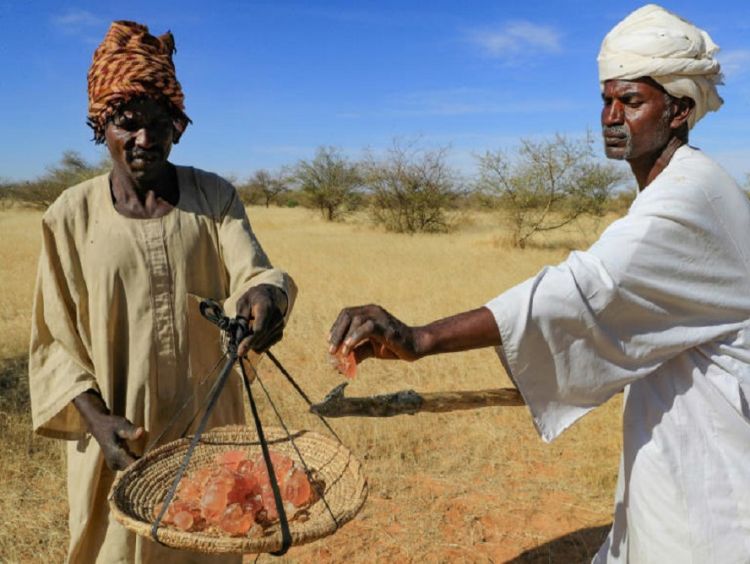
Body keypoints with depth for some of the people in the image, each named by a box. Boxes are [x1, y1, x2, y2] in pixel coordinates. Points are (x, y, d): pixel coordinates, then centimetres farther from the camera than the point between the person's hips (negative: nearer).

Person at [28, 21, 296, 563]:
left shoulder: (213, 197, -1)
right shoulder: (72, 216, -4)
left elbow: (252, 273, -14)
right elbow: (55, 341, -2)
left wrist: (264, 296, -38)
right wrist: (97, 418, -15)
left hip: (208, 429, 1)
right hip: (118, 436, 0)